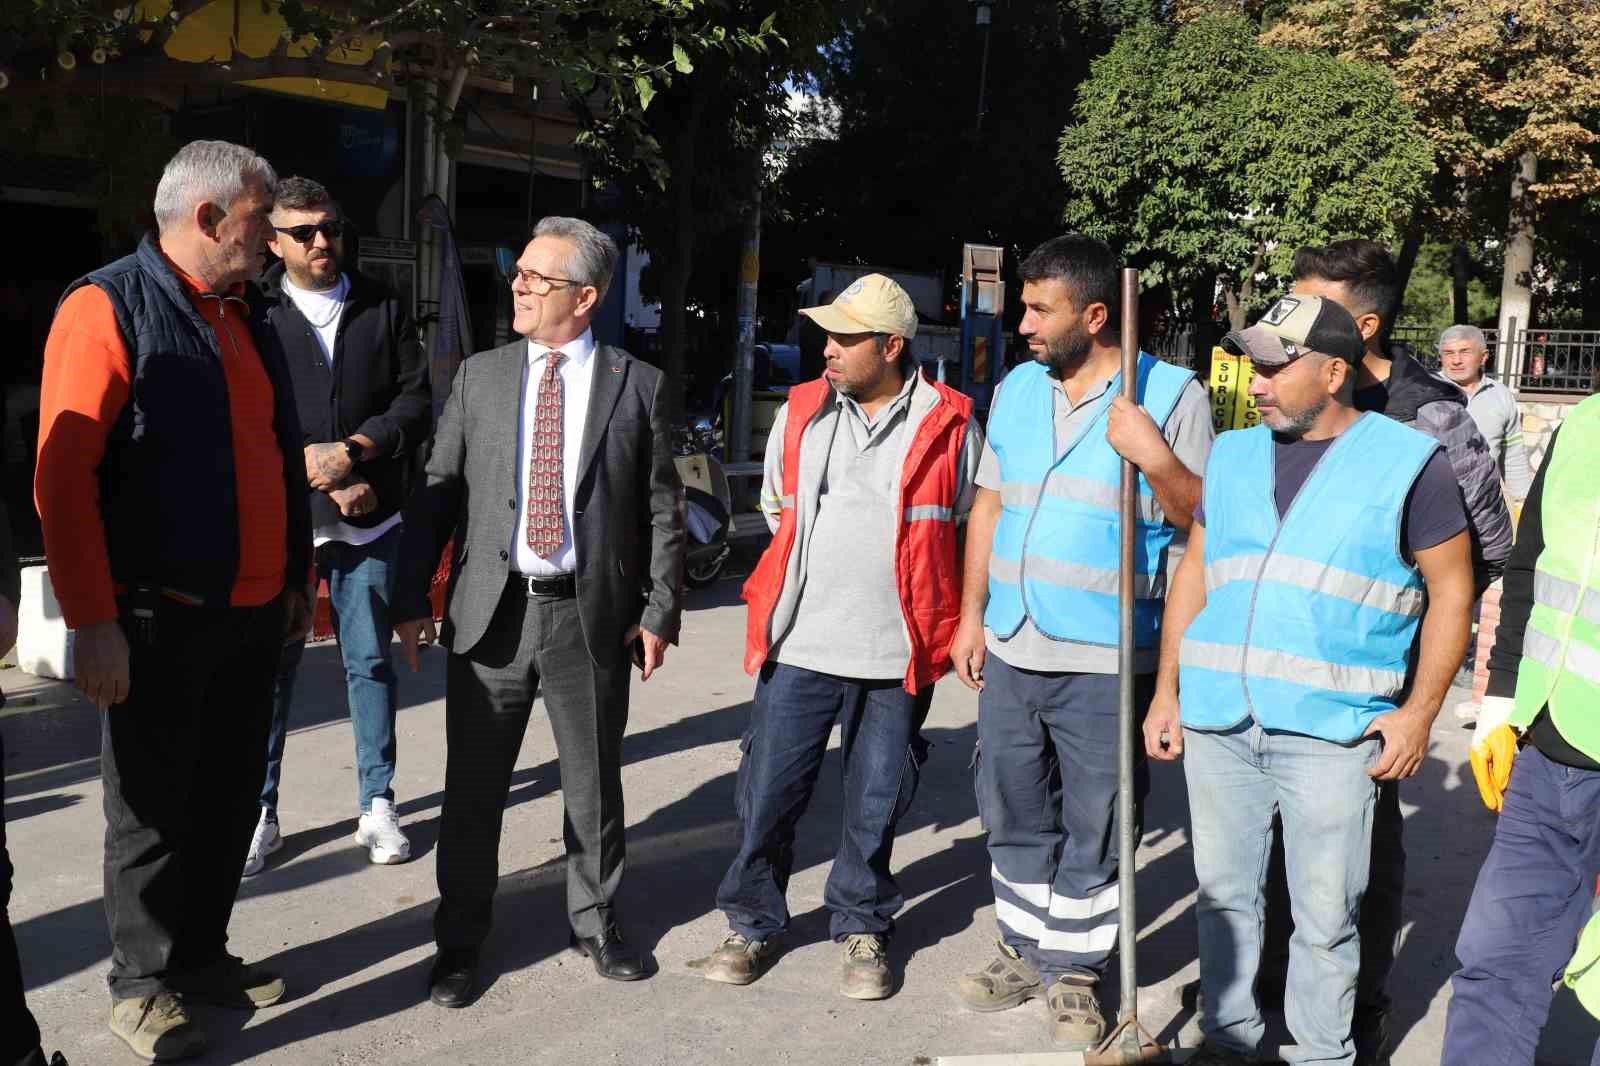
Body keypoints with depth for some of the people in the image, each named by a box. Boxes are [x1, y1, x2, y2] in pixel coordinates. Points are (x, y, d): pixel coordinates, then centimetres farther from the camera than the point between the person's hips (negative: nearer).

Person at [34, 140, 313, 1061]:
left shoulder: (249, 316, 13)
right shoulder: (108, 306, -10)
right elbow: (63, 474, -15)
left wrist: (296, 577, 18)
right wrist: (94, 622, -18)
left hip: (254, 612, 7)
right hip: (160, 618, -7)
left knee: (230, 797, 15)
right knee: (154, 811, 6)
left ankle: (201, 954, 33)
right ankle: (143, 986, 23)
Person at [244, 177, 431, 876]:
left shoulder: (383, 307, 8)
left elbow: (417, 400, 3)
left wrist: (354, 450, -11)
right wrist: (322, 476, -10)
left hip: (368, 517, 2)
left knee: (370, 661, 8)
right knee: (271, 664, 3)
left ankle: (377, 804, 19)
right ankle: (261, 813, 14)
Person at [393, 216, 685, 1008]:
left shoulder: (638, 386, 0)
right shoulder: (479, 376, 6)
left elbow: (663, 510, 1)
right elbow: (436, 493, 5)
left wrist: (660, 611, -4)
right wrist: (411, 597, 0)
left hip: (592, 616, -1)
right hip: (491, 611, 1)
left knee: (594, 784, 12)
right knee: (472, 787, 8)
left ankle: (596, 922, 32)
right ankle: (459, 941, 25)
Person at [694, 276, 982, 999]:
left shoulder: (949, 426, -3)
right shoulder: (799, 412, 5)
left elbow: (972, 523, 9)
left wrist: (892, 564, 8)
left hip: (895, 653, -2)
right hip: (800, 642, 2)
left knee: (876, 804, 10)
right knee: (768, 793, 6)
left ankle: (862, 929, 29)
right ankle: (752, 923, 25)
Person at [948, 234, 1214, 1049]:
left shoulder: (1170, 395, -7)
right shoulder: (1016, 388, 9)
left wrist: (1154, 459, -22)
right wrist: (971, 617, 10)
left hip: (1105, 661, -5)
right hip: (1010, 649, 5)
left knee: (1091, 830, 7)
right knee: (1014, 816, 17)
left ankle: (1072, 972, 24)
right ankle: (1024, 950, 34)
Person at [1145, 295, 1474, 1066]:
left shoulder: (1408, 462, -2)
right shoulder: (1233, 454, 10)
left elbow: (1452, 593, 1)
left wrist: (1418, 712, -7)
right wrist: (1167, 691, 10)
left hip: (1332, 732, -4)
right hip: (1217, 721, 4)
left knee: (1324, 917, 4)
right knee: (1224, 894, 14)